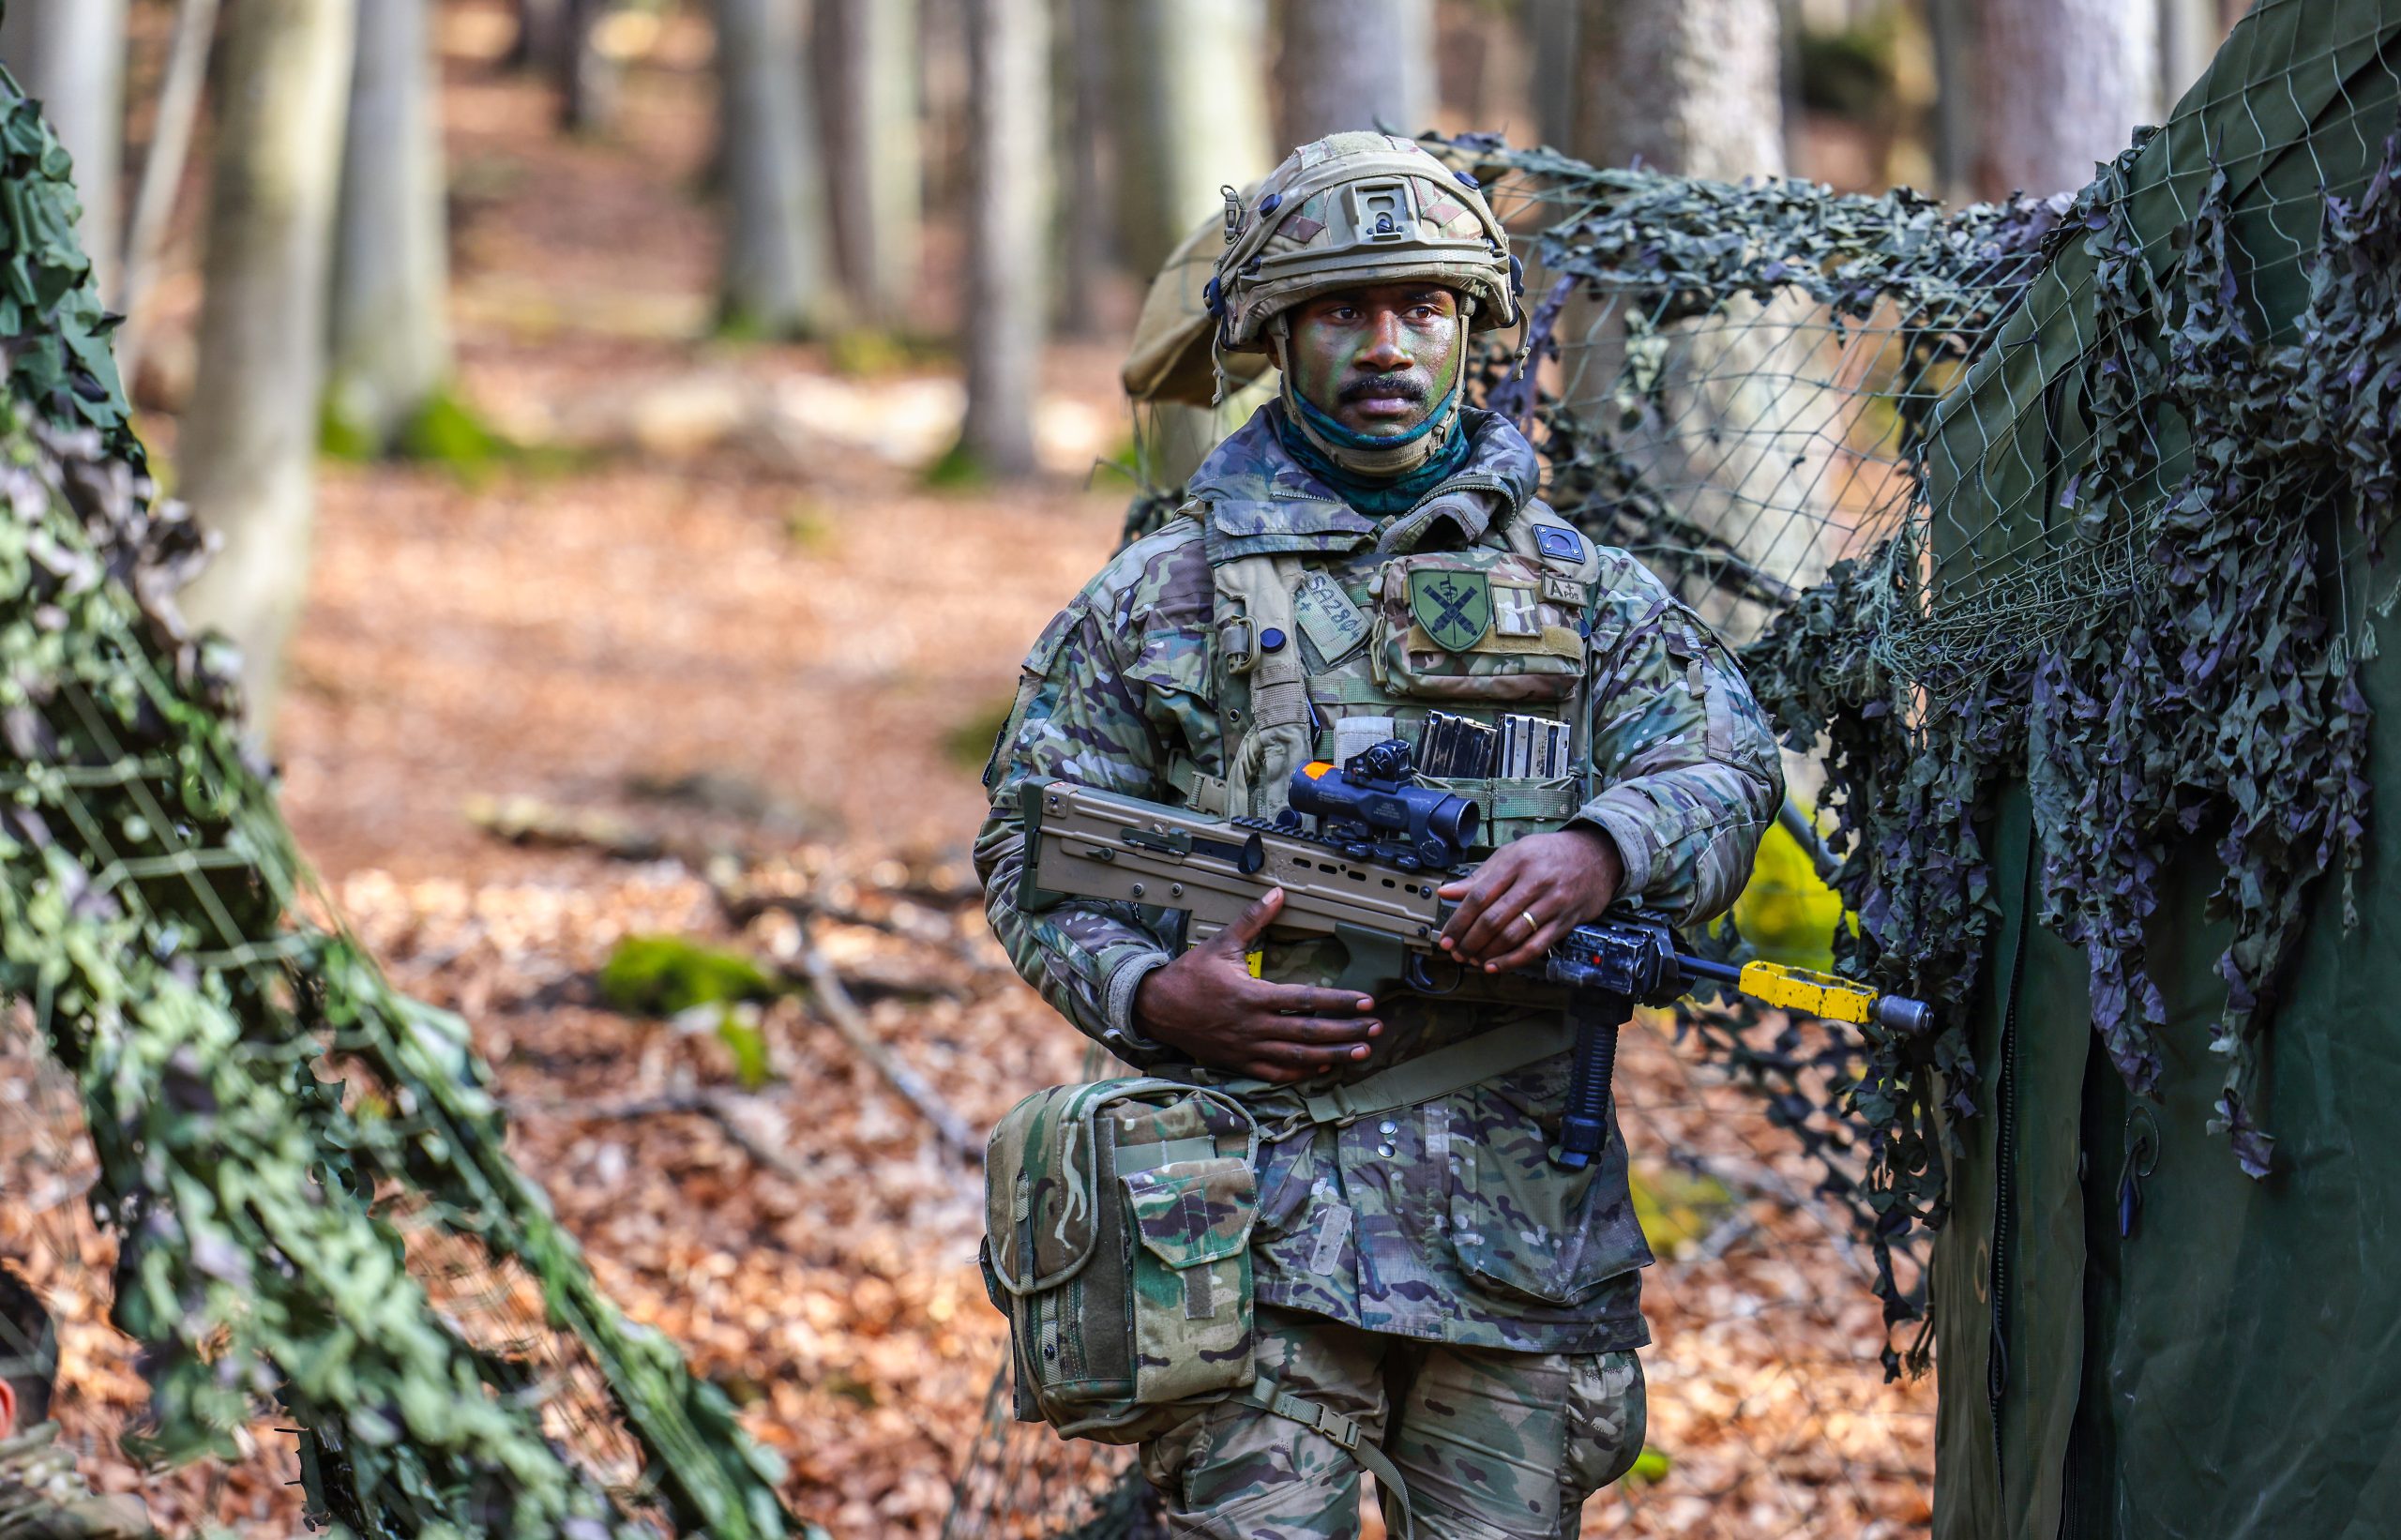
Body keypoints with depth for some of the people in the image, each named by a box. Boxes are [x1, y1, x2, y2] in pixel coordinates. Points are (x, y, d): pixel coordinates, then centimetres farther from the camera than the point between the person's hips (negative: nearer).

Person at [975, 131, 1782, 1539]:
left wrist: (1597, 849, -20)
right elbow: (1031, 847, 10)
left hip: (1521, 1220, 2)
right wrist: (1157, 996, -9)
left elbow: (1722, 775, 3)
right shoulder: (1160, 598, 11)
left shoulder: (1593, 597, 16)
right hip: (1260, 1203, -2)